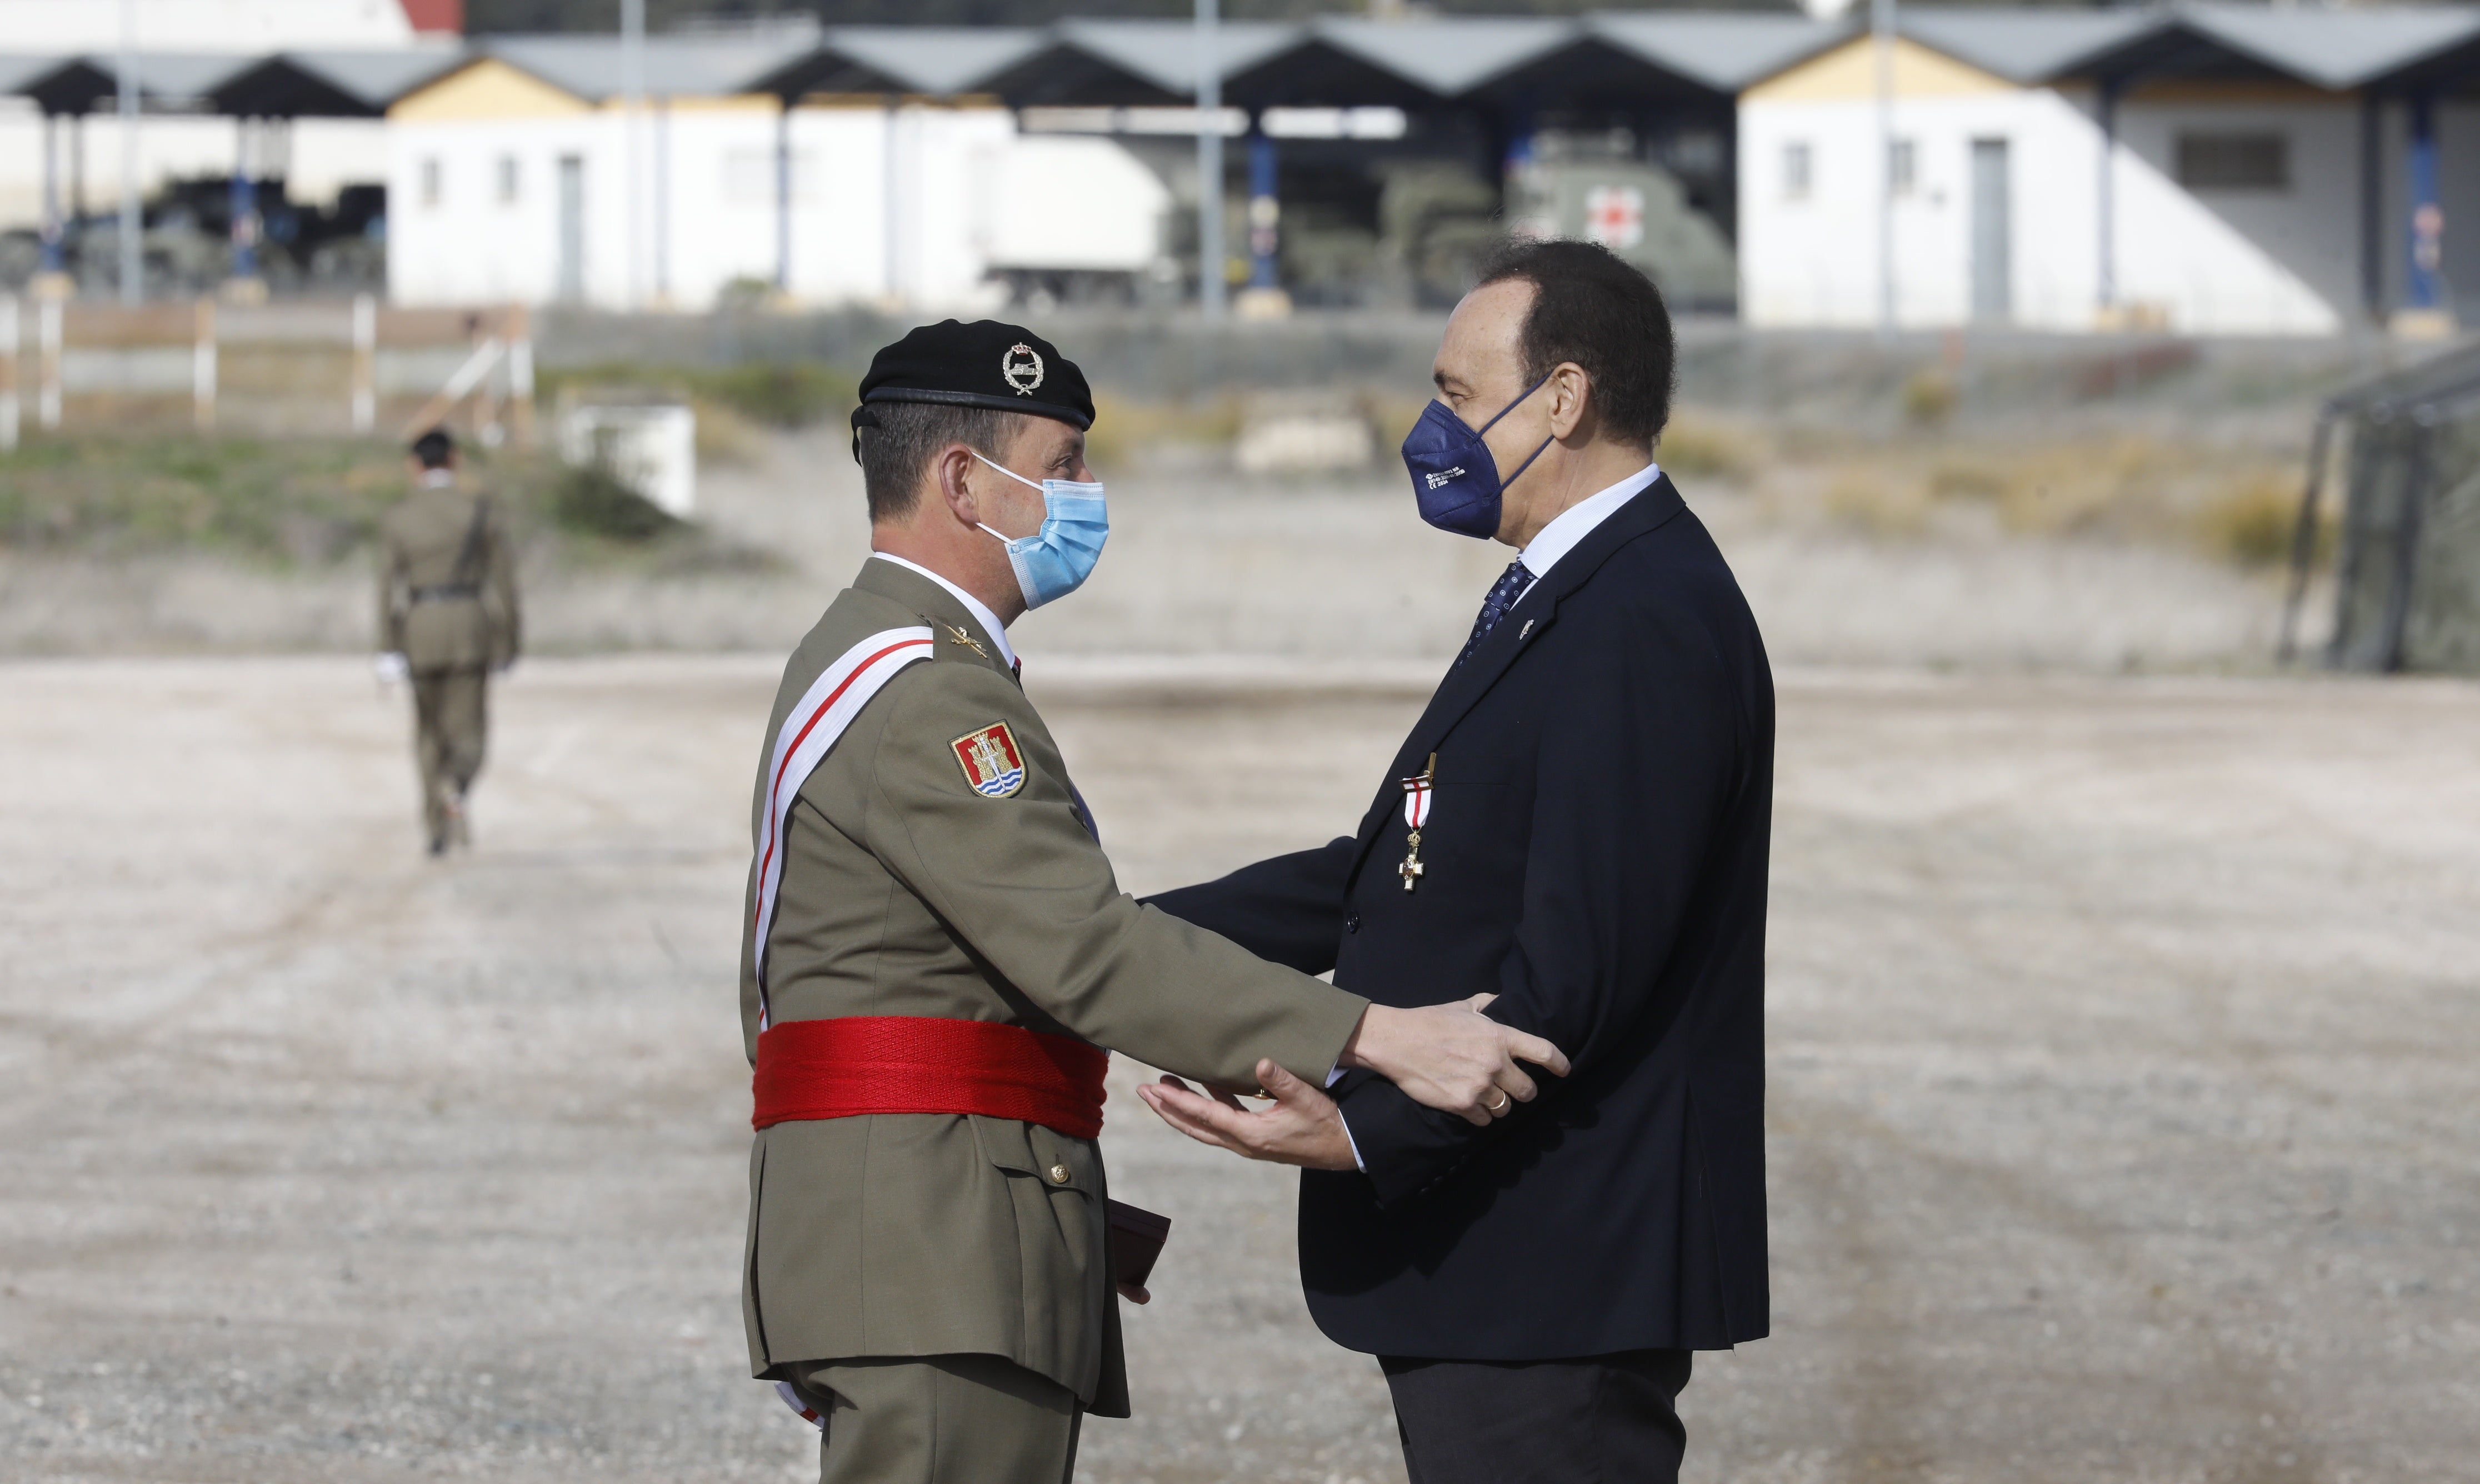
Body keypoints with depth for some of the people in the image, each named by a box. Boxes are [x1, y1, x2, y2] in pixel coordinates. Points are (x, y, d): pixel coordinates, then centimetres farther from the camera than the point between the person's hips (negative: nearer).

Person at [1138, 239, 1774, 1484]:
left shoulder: (1649, 626, -17)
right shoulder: (1567, 601, 19)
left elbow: (1578, 971, -24)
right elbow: (1385, 878, 21)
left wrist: (1368, 1134, -28)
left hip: (1558, 1278, -11)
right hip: (1488, 1266, 11)